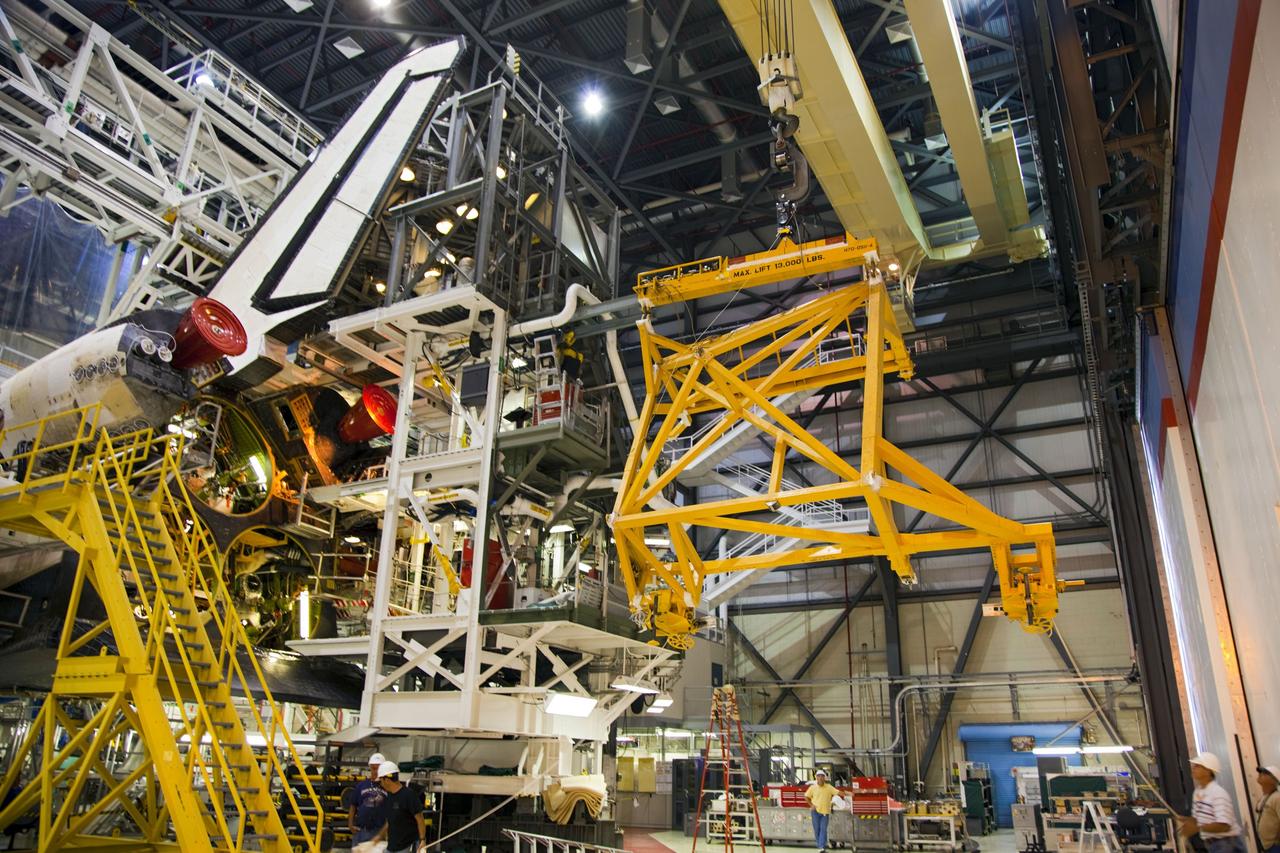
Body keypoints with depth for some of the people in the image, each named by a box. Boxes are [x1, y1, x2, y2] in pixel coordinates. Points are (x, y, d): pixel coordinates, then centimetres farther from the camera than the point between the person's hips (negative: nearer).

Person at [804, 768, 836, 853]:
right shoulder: (813, 787, 0)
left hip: (825, 812, 0)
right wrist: (811, 805, -2)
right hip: (816, 811, 0)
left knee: (823, 829, -6)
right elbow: (806, 797, 9)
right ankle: (819, 846, 17)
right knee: (817, 829, 3)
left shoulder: (829, 787, 0)